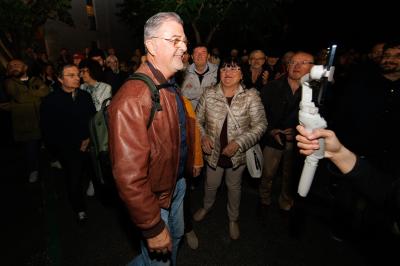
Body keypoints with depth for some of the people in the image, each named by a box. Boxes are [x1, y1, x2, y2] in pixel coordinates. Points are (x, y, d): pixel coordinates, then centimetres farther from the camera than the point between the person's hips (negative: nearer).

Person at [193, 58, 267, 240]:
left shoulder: (251, 96, -12)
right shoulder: (209, 94, -6)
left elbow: (260, 125, -11)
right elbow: (198, 119, 3)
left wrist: (239, 142, -20)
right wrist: (203, 136, -14)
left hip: (237, 154, -1)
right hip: (214, 151, 2)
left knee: (234, 186, 20)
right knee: (211, 184, 22)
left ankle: (233, 219, 48)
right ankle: (206, 207, 56)